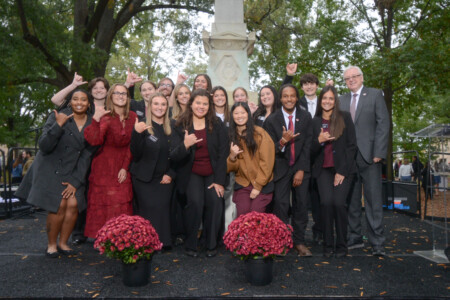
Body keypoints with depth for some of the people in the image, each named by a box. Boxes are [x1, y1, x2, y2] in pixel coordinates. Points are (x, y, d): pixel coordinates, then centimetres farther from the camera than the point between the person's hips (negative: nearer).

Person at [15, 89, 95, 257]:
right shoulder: (58, 117, -8)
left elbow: (87, 155, 1)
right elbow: (44, 146, -15)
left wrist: (76, 181, -4)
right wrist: (58, 125, -27)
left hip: (73, 172, 3)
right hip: (51, 168, -3)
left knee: (73, 204, -12)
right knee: (59, 205, -14)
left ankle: (63, 243, 9)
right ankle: (51, 244, 7)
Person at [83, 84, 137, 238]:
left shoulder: (132, 117, 4)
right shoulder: (105, 117, -8)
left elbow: (131, 145, 5)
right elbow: (95, 141, -25)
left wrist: (125, 167, -3)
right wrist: (96, 120, -38)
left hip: (123, 168, 4)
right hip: (104, 168, -3)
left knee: (122, 207, 5)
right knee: (104, 206, -1)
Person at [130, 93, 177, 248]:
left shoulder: (171, 128, 9)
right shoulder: (142, 126, -5)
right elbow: (136, 154, -11)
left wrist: (170, 174, 1)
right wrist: (136, 133, -26)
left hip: (164, 178, 3)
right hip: (144, 178, -3)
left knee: (163, 209, -4)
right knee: (149, 209, -11)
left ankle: (163, 242, 9)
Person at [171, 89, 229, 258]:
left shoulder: (217, 125, 2)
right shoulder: (181, 125, 0)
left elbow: (223, 153, -2)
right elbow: (174, 157, -5)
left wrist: (219, 180, -11)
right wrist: (185, 145, -27)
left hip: (213, 173, 1)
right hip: (192, 173, -1)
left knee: (215, 200, -21)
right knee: (195, 201, -23)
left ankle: (211, 245, -3)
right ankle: (190, 244, -4)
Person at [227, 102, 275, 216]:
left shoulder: (259, 133, -5)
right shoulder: (231, 136, 6)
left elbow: (266, 162, -6)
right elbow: (229, 168, 4)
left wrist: (258, 186, -8)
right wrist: (232, 156, -17)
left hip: (262, 184, -2)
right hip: (242, 184, 2)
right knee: (242, 213, -16)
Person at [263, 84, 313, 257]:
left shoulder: (305, 117, 2)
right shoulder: (272, 120, -1)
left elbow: (307, 145, 0)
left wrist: (301, 170, -6)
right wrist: (282, 141, -23)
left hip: (301, 166, 1)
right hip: (281, 167, -1)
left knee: (301, 204, 1)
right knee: (280, 205, -7)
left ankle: (299, 242, 12)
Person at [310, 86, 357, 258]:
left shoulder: (345, 117, 3)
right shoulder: (314, 122, 9)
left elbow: (352, 146, 1)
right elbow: (311, 151, 9)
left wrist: (342, 171, -6)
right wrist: (319, 140, -12)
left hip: (343, 168, -1)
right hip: (323, 169, 2)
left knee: (339, 203, -16)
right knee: (326, 202, -16)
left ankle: (341, 246, 2)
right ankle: (328, 245, 0)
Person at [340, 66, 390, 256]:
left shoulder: (375, 95, 4)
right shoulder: (343, 99, 15)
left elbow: (383, 124, -3)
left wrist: (378, 153, -11)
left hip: (369, 155, -4)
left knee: (374, 201, -2)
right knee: (352, 201, 8)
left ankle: (377, 242, 4)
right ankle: (355, 238, 18)